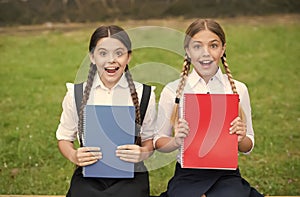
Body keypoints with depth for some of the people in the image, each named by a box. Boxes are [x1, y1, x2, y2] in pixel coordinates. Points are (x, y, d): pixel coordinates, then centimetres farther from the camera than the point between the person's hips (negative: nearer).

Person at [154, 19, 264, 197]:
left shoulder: (238, 89, 5)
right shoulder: (172, 91, 0)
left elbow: (247, 147, 12)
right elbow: (159, 142, 5)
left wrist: (241, 139, -10)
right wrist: (176, 141, -15)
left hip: (226, 176, 1)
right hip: (186, 177, -1)